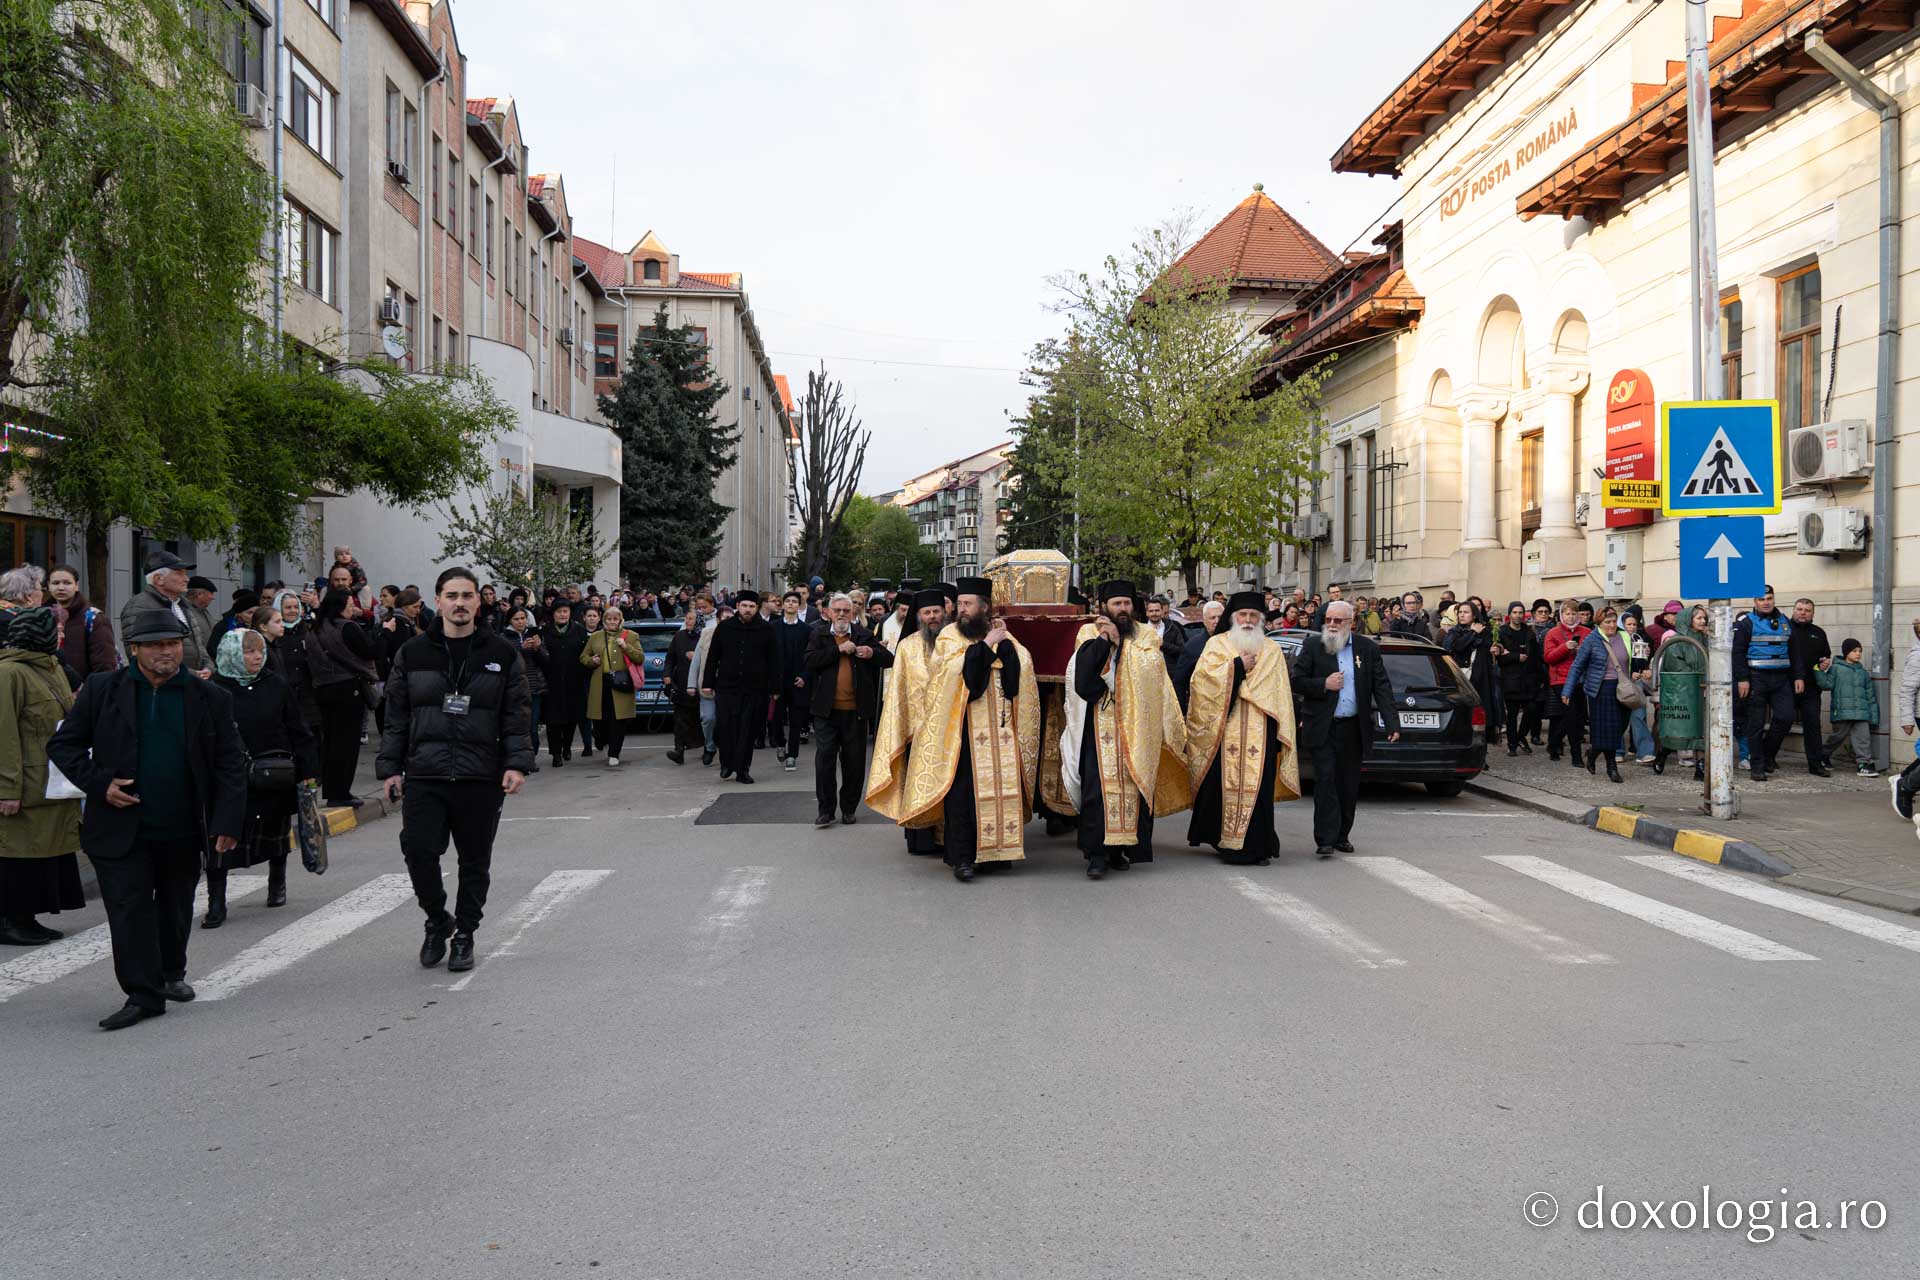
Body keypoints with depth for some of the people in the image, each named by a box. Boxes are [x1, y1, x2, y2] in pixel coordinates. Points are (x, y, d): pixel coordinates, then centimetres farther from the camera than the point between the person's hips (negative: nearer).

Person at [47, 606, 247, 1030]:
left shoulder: (210, 697, -2)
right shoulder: (101, 689, -2)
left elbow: (230, 764, -1)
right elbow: (63, 744, 4)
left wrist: (227, 822, -10)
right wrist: (98, 783, -12)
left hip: (183, 830, 2)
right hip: (121, 829, -1)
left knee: (176, 911, 18)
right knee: (129, 911, -3)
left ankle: (171, 974, 39)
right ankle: (143, 995, 5)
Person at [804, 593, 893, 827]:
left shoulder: (864, 635, 8)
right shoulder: (818, 635, 6)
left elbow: (889, 660, 6)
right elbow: (808, 660, -10)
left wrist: (873, 653, -14)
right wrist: (839, 649, -14)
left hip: (856, 709, 1)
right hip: (827, 708, -1)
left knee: (854, 760, 7)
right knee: (825, 757, -2)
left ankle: (849, 808, 20)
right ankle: (826, 809, 6)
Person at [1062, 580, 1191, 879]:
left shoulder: (1145, 635, 11)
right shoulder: (1089, 633, 9)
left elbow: (1148, 667, -9)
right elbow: (1084, 670, -9)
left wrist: (1118, 641, -10)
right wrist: (1104, 639, -12)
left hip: (1134, 726, 1)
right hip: (1099, 726, -1)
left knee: (1131, 784, 1)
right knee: (1098, 784, -10)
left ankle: (1120, 849, 11)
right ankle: (1097, 853, -8)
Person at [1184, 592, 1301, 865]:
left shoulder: (1273, 651, 15)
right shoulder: (1217, 644, 10)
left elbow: (1282, 697, 10)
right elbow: (1203, 677, -6)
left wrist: (1280, 735, 1)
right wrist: (1238, 666, -8)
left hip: (1260, 733, 1)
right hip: (1224, 730, -1)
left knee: (1257, 786, -2)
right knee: (1224, 784, -4)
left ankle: (1255, 846, 4)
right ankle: (1223, 840, 7)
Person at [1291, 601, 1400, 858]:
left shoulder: (1368, 648, 5)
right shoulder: (1312, 645, 1)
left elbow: (1381, 687, 3)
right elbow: (1296, 681, 1)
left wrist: (1392, 723, -6)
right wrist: (1323, 685, -15)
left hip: (1353, 728, 2)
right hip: (1322, 728, -2)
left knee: (1349, 785, 9)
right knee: (1325, 781, -8)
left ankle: (1342, 836, 22)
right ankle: (1325, 840, -8)